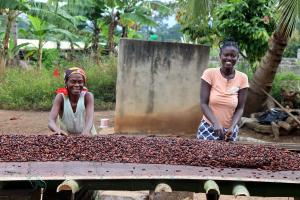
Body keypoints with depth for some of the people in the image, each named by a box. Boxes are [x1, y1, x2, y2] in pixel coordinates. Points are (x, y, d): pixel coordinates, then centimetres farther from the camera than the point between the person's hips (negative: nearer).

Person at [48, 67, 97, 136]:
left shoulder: (87, 96, -11)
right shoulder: (61, 97, -10)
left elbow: (90, 118, -25)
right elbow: (51, 121, -21)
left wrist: (86, 132, -46)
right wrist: (58, 130, -43)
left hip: (86, 137, 0)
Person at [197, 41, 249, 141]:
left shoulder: (242, 78, -4)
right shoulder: (209, 73, -9)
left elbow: (240, 108, -2)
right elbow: (203, 103, -10)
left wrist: (232, 126, -18)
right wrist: (216, 123, -24)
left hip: (230, 130, 1)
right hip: (208, 127, -1)